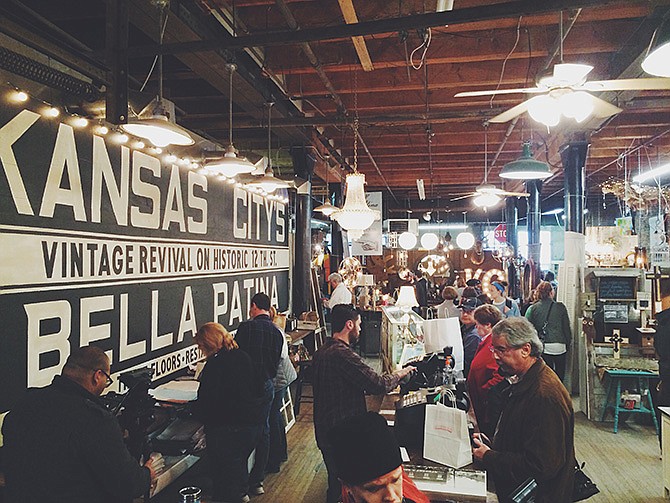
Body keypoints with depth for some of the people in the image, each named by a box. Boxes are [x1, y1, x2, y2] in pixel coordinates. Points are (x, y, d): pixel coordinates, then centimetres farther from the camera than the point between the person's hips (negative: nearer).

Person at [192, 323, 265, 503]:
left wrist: (192, 409, 0)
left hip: (227, 429, -8)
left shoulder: (215, 365, -19)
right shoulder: (244, 357, 4)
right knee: (240, 459, 29)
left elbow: (207, 401, -18)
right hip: (253, 422, 8)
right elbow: (258, 390, 11)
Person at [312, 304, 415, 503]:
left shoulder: (320, 353, 6)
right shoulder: (342, 354, -25)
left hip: (324, 431, 9)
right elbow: (380, 385, -23)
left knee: (335, 480, 22)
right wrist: (401, 373, -5)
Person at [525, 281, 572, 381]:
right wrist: (568, 343, 13)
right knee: (560, 376, 11)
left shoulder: (532, 309, -2)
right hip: (559, 346, -1)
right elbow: (566, 327, 1)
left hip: (542, 347, 1)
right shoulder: (560, 307, -4)